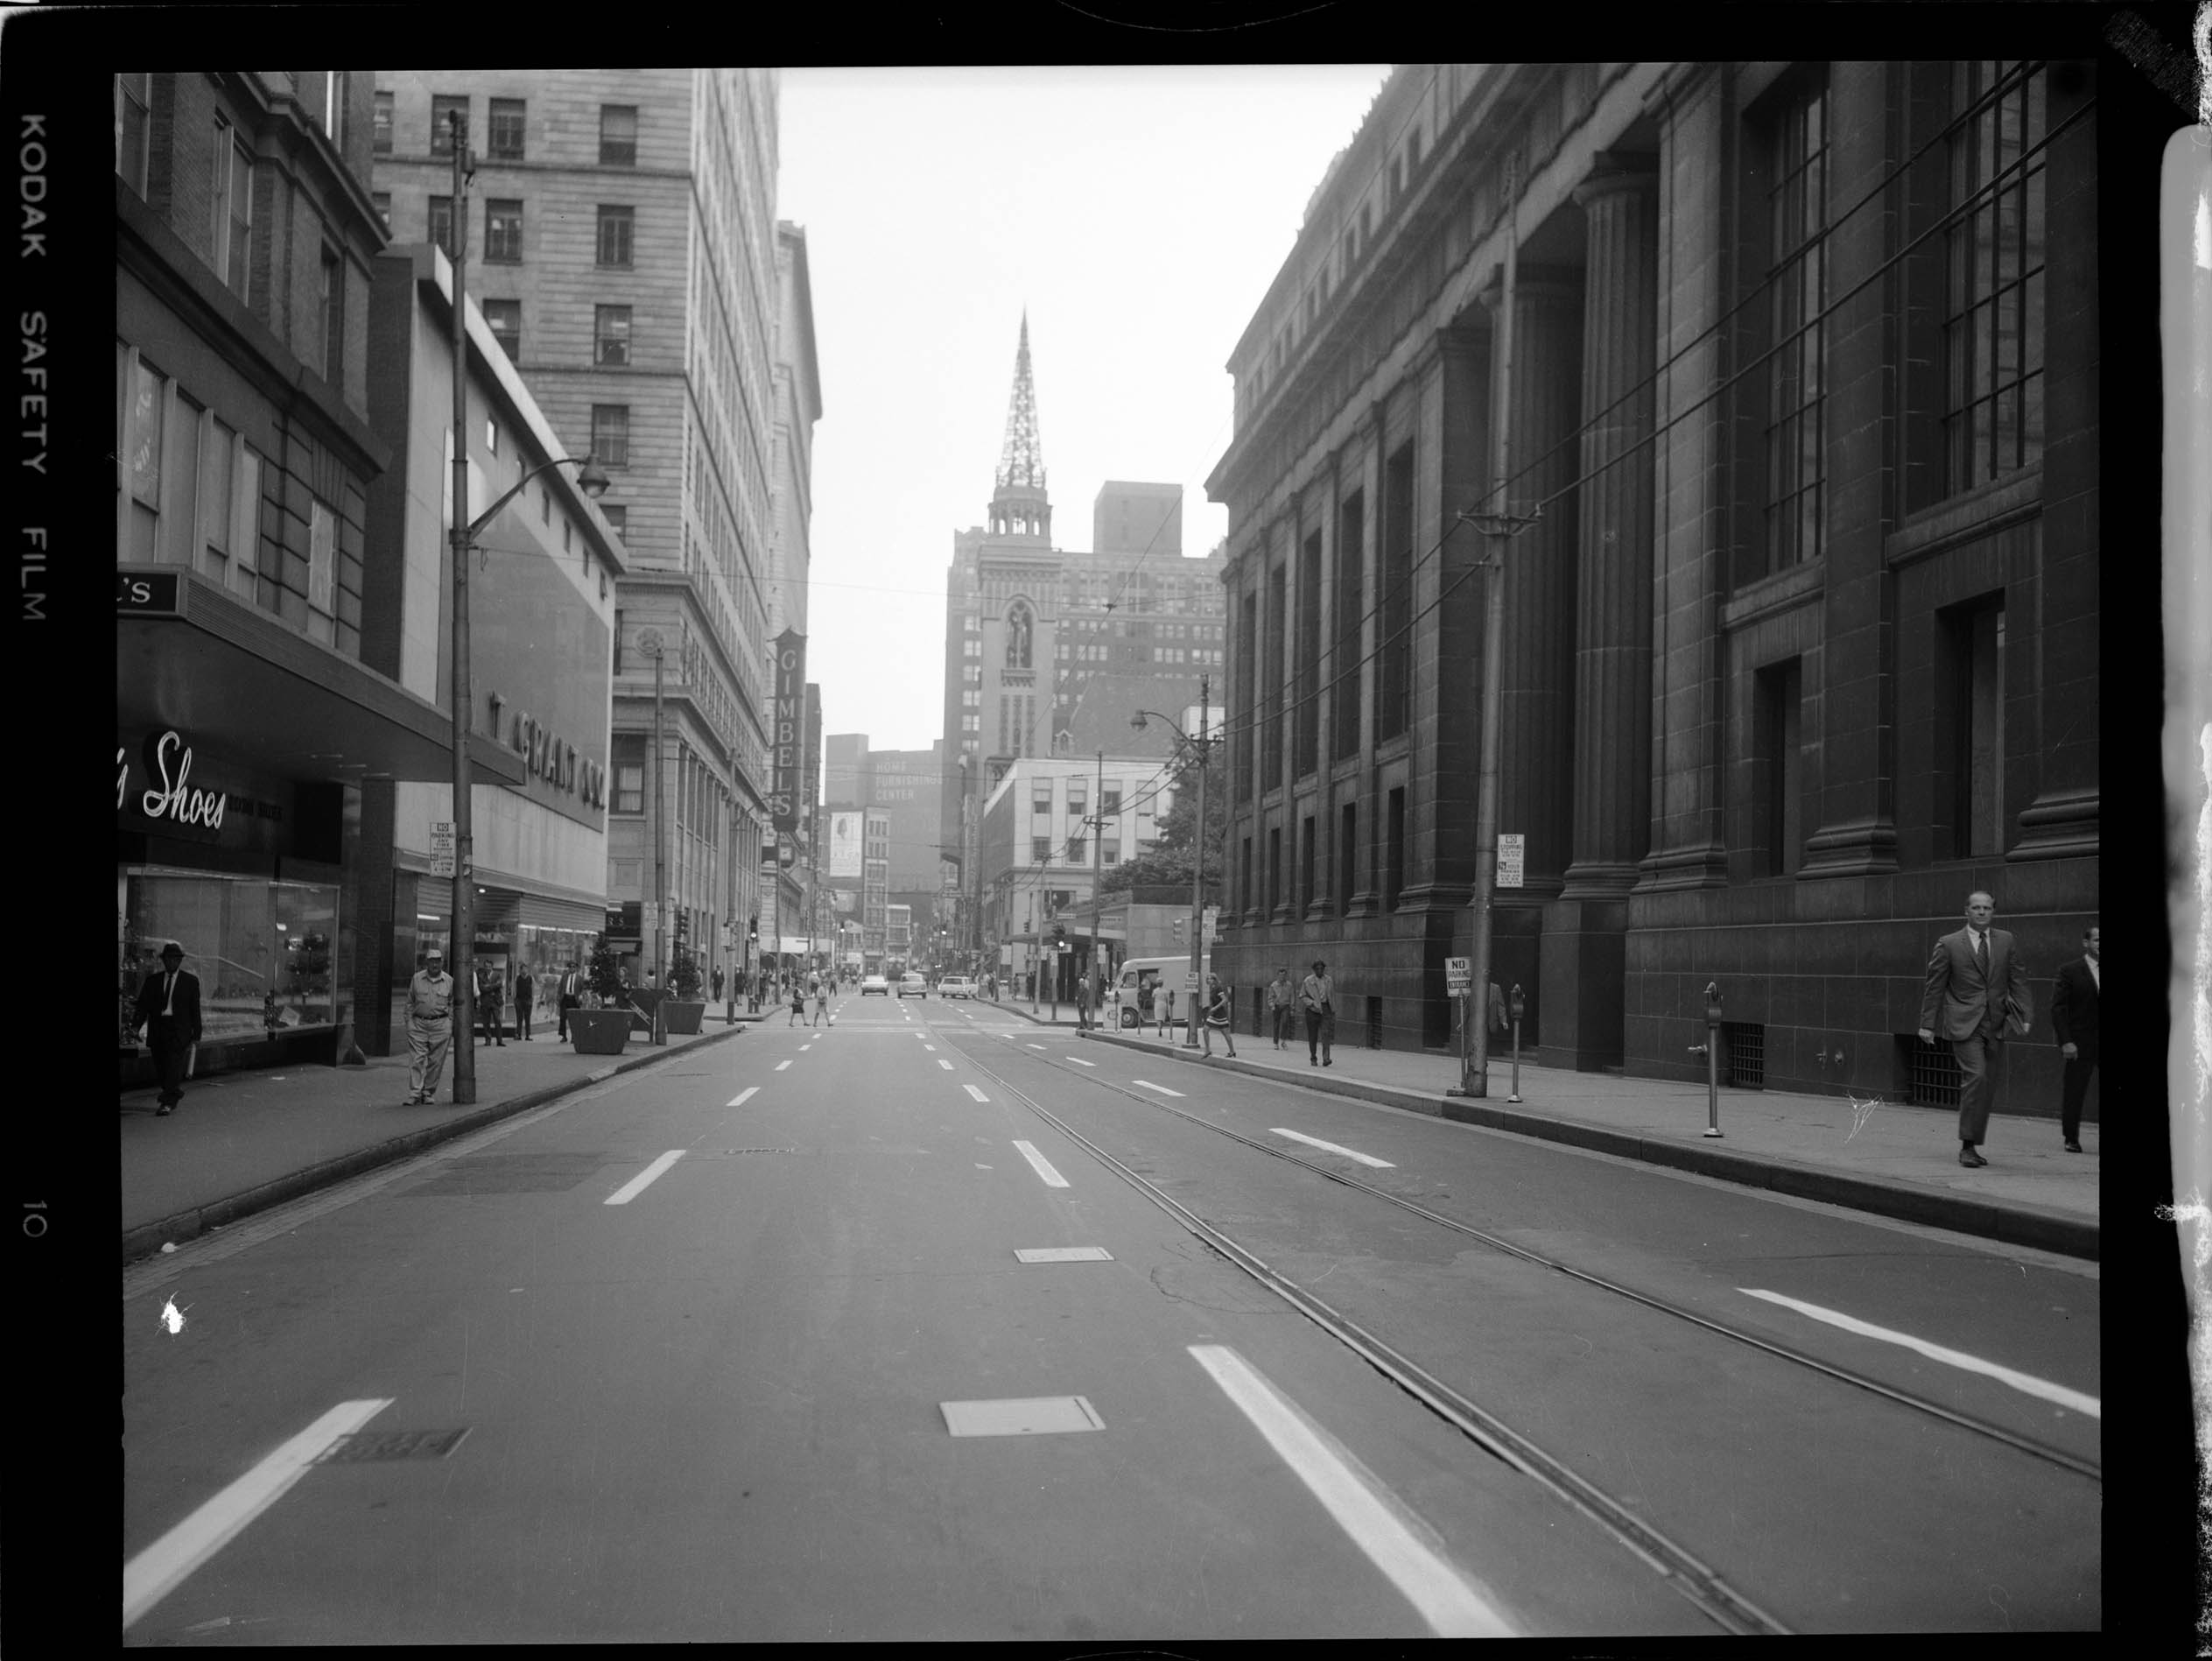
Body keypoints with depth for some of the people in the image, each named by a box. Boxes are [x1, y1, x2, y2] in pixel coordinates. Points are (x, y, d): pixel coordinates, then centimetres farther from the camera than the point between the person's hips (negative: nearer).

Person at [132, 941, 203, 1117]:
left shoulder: (190, 980, 5)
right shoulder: (153, 980, 11)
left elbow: (195, 1009, 4)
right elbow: (143, 1005, 6)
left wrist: (196, 1034, 1)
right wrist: (135, 1025, -9)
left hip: (179, 1030, -3)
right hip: (157, 1029, 3)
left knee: (173, 1067, -12)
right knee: (160, 1068, 8)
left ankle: (168, 1102, -10)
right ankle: (176, 1091, 29)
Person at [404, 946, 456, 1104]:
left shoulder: (449, 981, 5)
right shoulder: (417, 979, 6)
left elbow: (452, 1005, 11)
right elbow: (410, 1002, 11)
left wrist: (450, 1025, 5)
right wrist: (408, 1023, 4)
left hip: (441, 1025, 0)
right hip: (418, 1024, 0)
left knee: (436, 1061, 2)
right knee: (417, 1060, -7)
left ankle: (428, 1093, 14)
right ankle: (414, 1094, -9)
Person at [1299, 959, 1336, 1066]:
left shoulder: (1329, 980, 9)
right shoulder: (1308, 981, 0)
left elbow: (1332, 996, 18)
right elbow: (1302, 997, 2)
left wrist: (1333, 1011, 16)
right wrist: (1312, 1003, -13)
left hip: (1326, 1009, 1)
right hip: (1312, 1009, -1)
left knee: (1326, 1033, -15)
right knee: (1312, 1036, 3)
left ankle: (1326, 1058, -23)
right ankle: (1313, 1059, 17)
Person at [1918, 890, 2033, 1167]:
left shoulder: (2007, 941, 10)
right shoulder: (1948, 944, 1)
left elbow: (2018, 980, 9)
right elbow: (1934, 986, 3)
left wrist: (2025, 1016, -1)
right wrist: (1927, 1024, 0)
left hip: (1996, 1024, 4)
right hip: (1964, 1023, -4)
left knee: (1988, 1086, 6)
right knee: (1976, 1075, -19)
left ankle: (1973, 1144, 18)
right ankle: (1967, 1146, -12)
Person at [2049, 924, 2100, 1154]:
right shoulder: (2069, 971, -1)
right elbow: (2057, 1008, -4)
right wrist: (2065, 1041, -11)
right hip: (2080, 1044, -2)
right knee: (2073, 1094, 3)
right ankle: (2071, 1139, 16)